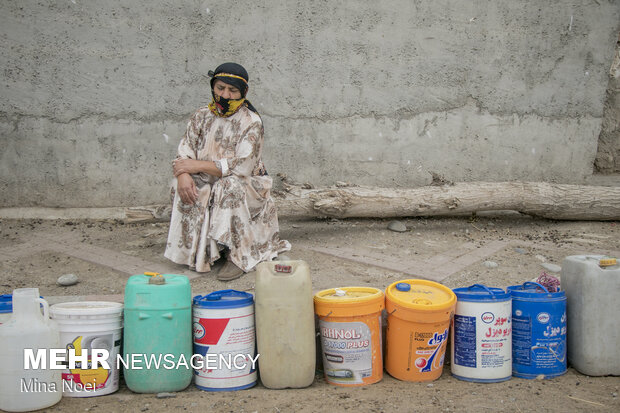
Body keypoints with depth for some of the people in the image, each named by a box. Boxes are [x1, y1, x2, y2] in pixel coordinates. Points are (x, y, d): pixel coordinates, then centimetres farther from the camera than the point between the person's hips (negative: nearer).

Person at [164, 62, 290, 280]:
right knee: (182, 186, -24)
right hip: (208, 185, 4)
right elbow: (184, 155, -1)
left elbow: (241, 167, -21)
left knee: (230, 186, -36)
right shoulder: (201, 117, 5)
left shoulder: (251, 122, -11)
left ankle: (237, 256, -27)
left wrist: (198, 166, -21)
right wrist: (183, 175, -25)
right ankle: (198, 249, -6)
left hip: (247, 186, -4)